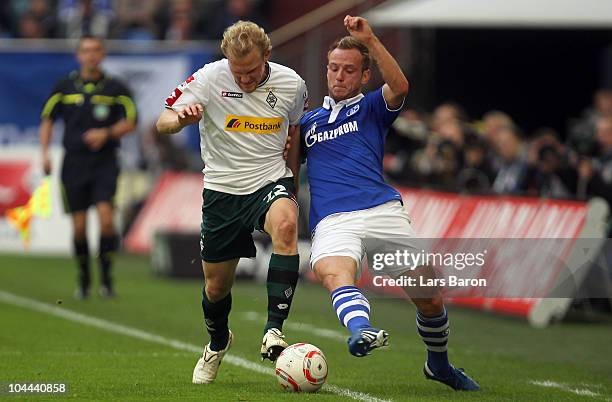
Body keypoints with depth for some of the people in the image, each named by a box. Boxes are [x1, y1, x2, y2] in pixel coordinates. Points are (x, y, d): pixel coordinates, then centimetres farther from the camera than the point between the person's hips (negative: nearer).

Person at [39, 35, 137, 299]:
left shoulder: (115, 88, 2)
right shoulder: (64, 87, 6)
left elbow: (130, 122, 5)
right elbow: (47, 118, 14)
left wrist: (107, 133, -12)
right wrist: (45, 152, 4)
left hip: (104, 161, -1)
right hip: (74, 162, 1)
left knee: (105, 216, -18)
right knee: (79, 225, 1)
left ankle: (106, 277, -8)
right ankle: (84, 280, 15)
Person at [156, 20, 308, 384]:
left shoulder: (291, 84, -7)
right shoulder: (209, 78, -11)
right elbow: (162, 123, -11)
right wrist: (182, 118, -34)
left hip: (270, 181, -1)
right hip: (222, 189, 1)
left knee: (286, 223, -36)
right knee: (217, 286, 8)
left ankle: (275, 331, -35)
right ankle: (218, 342, 43)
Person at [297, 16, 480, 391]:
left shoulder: (370, 108, 17)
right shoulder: (308, 120, 27)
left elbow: (400, 86, -6)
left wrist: (370, 40, -17)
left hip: (382, 210, -1)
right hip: (332, 219, 1)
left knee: (431, 300, -1)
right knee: (335, 272, -35)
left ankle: (439, 364, 25)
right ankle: (361, 330, -63)